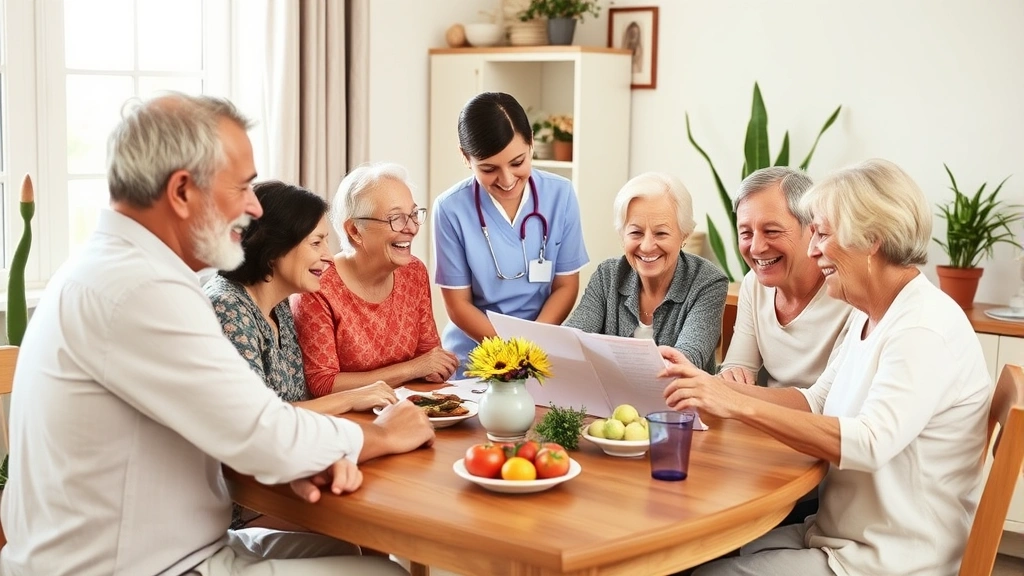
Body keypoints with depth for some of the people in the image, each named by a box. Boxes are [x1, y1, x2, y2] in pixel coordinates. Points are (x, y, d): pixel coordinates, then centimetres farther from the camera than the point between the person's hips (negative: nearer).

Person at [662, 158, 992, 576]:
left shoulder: (925, 327, -21)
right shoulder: (869, 317, 9)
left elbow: (869, 443, -32)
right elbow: (816, 403, 12)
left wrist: (739, 405, -31)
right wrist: (711, 387, 1)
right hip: (839, 536, 8)